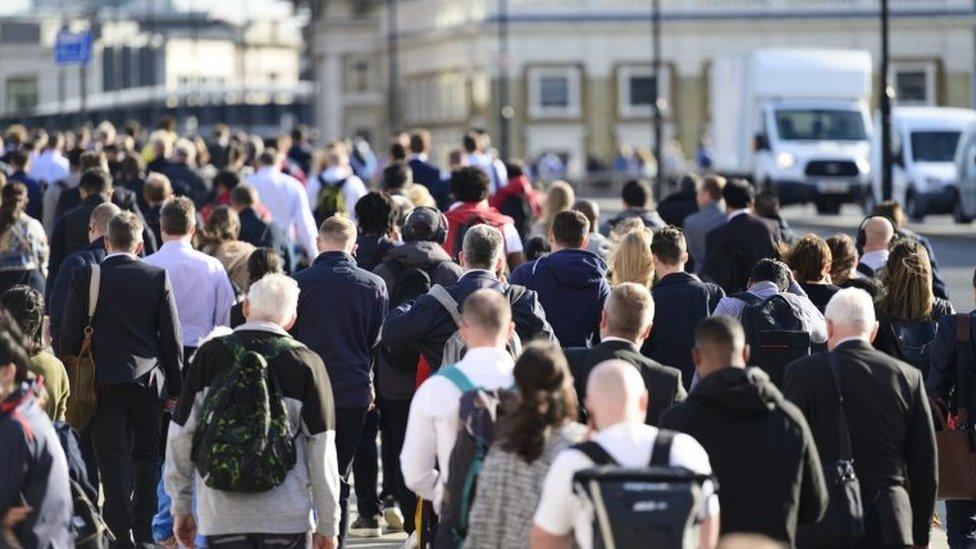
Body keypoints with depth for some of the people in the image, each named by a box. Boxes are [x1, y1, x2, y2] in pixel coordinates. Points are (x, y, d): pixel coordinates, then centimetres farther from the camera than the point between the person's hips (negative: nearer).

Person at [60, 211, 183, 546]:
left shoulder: (84, 277, -3)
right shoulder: (157, 277, -2)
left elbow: (69, 335, -2)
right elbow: (171, 338, 0)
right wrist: (174, 388, 8)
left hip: (102, 381, -1)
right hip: (148, 380, 1)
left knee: (114, 464, 2)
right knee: (147, 458, 13)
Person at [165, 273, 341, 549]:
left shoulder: (210, 354, 1)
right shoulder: (306, 363, -2)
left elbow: (180, 436, 5)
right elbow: (322, 452, -2)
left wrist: (181, 508, 15)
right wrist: (328, 525, 5)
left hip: (220, 516, 1)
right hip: (287, 516, -1)